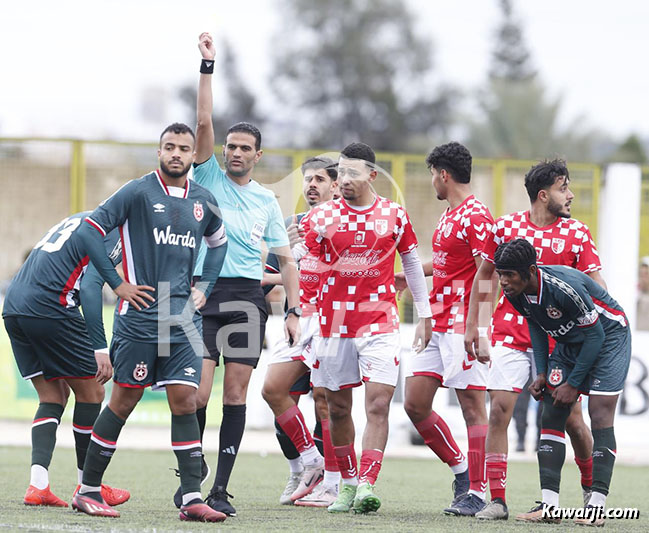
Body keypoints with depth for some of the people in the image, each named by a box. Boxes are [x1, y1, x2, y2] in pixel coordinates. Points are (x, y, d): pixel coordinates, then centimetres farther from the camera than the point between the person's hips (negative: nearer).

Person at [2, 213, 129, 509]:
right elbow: (90, 287, -15)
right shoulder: (113, 234, -3)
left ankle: (37, 486, 0)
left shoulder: (79, 220, 25)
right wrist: (100, 348, -19)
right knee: (91, 393, 6)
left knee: (53, 398, 14)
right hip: (50, 309, -9)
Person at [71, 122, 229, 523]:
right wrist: (117, 284, -7)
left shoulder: (204, 201, 12)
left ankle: (192, 498, -6)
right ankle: (88, 490, 8)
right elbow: (90, 230, -5)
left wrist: (205, 288, 17)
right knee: (125, 400, -1)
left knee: (185, 400, -3)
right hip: (140, 316, -4)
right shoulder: (139, 192, -4)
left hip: (185, 318, 4)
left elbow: (219, 242, 30)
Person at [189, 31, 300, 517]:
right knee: (198, 393, -10)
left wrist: (294, 312, 4)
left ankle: (221, 489, 1)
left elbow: (285, 260, 14)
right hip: (205, 294, -2)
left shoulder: (267, 200, 14)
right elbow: (204, 122, -4)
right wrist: (207, 66, -8)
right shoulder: (209, 177, 8)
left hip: (248, 297, 2)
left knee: (236, 394, -1)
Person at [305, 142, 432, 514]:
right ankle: (348, 484, 20)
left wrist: (425, 316, 13)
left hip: (381, 324, -1)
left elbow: (412, 263, 13)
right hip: (335, 325, 1)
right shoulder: (322, 216, 3)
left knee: (378, 406, -12)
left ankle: (367, 485, -16)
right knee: (338, 408, 7)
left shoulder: (395, 215, 3)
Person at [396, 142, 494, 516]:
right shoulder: (448, 215, 17)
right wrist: (411, 276, 46)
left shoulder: (475, 215, -12)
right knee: (415, 404, 7)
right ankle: (461, 469, 20)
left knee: (472, 406, -5)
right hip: (436, 324, 9)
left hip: (462, 325, -9)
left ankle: (477, 492, -3)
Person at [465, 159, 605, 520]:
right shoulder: (506, 227, 1)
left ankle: (591, 489, 23)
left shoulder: (577, 234, -1)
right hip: (511, 335, 0)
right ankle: (498, 500, -5)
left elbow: (597, 286, -3)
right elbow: (485, 274, 13)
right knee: (499, 410, -10)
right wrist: (473, 325, 12)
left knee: (571, 419, -1)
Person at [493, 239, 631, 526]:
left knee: (600, 414, -16)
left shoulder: (565, 286, -35)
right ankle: (549, 504, -7)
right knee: (551, 414, -4)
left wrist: (573, 384, -20)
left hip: (608, 335, -7)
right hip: (570, 341, 7)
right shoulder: (515, 292, -14)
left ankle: (597, 505, -16)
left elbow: (595, 334, -25)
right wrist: (542, 373, 1)